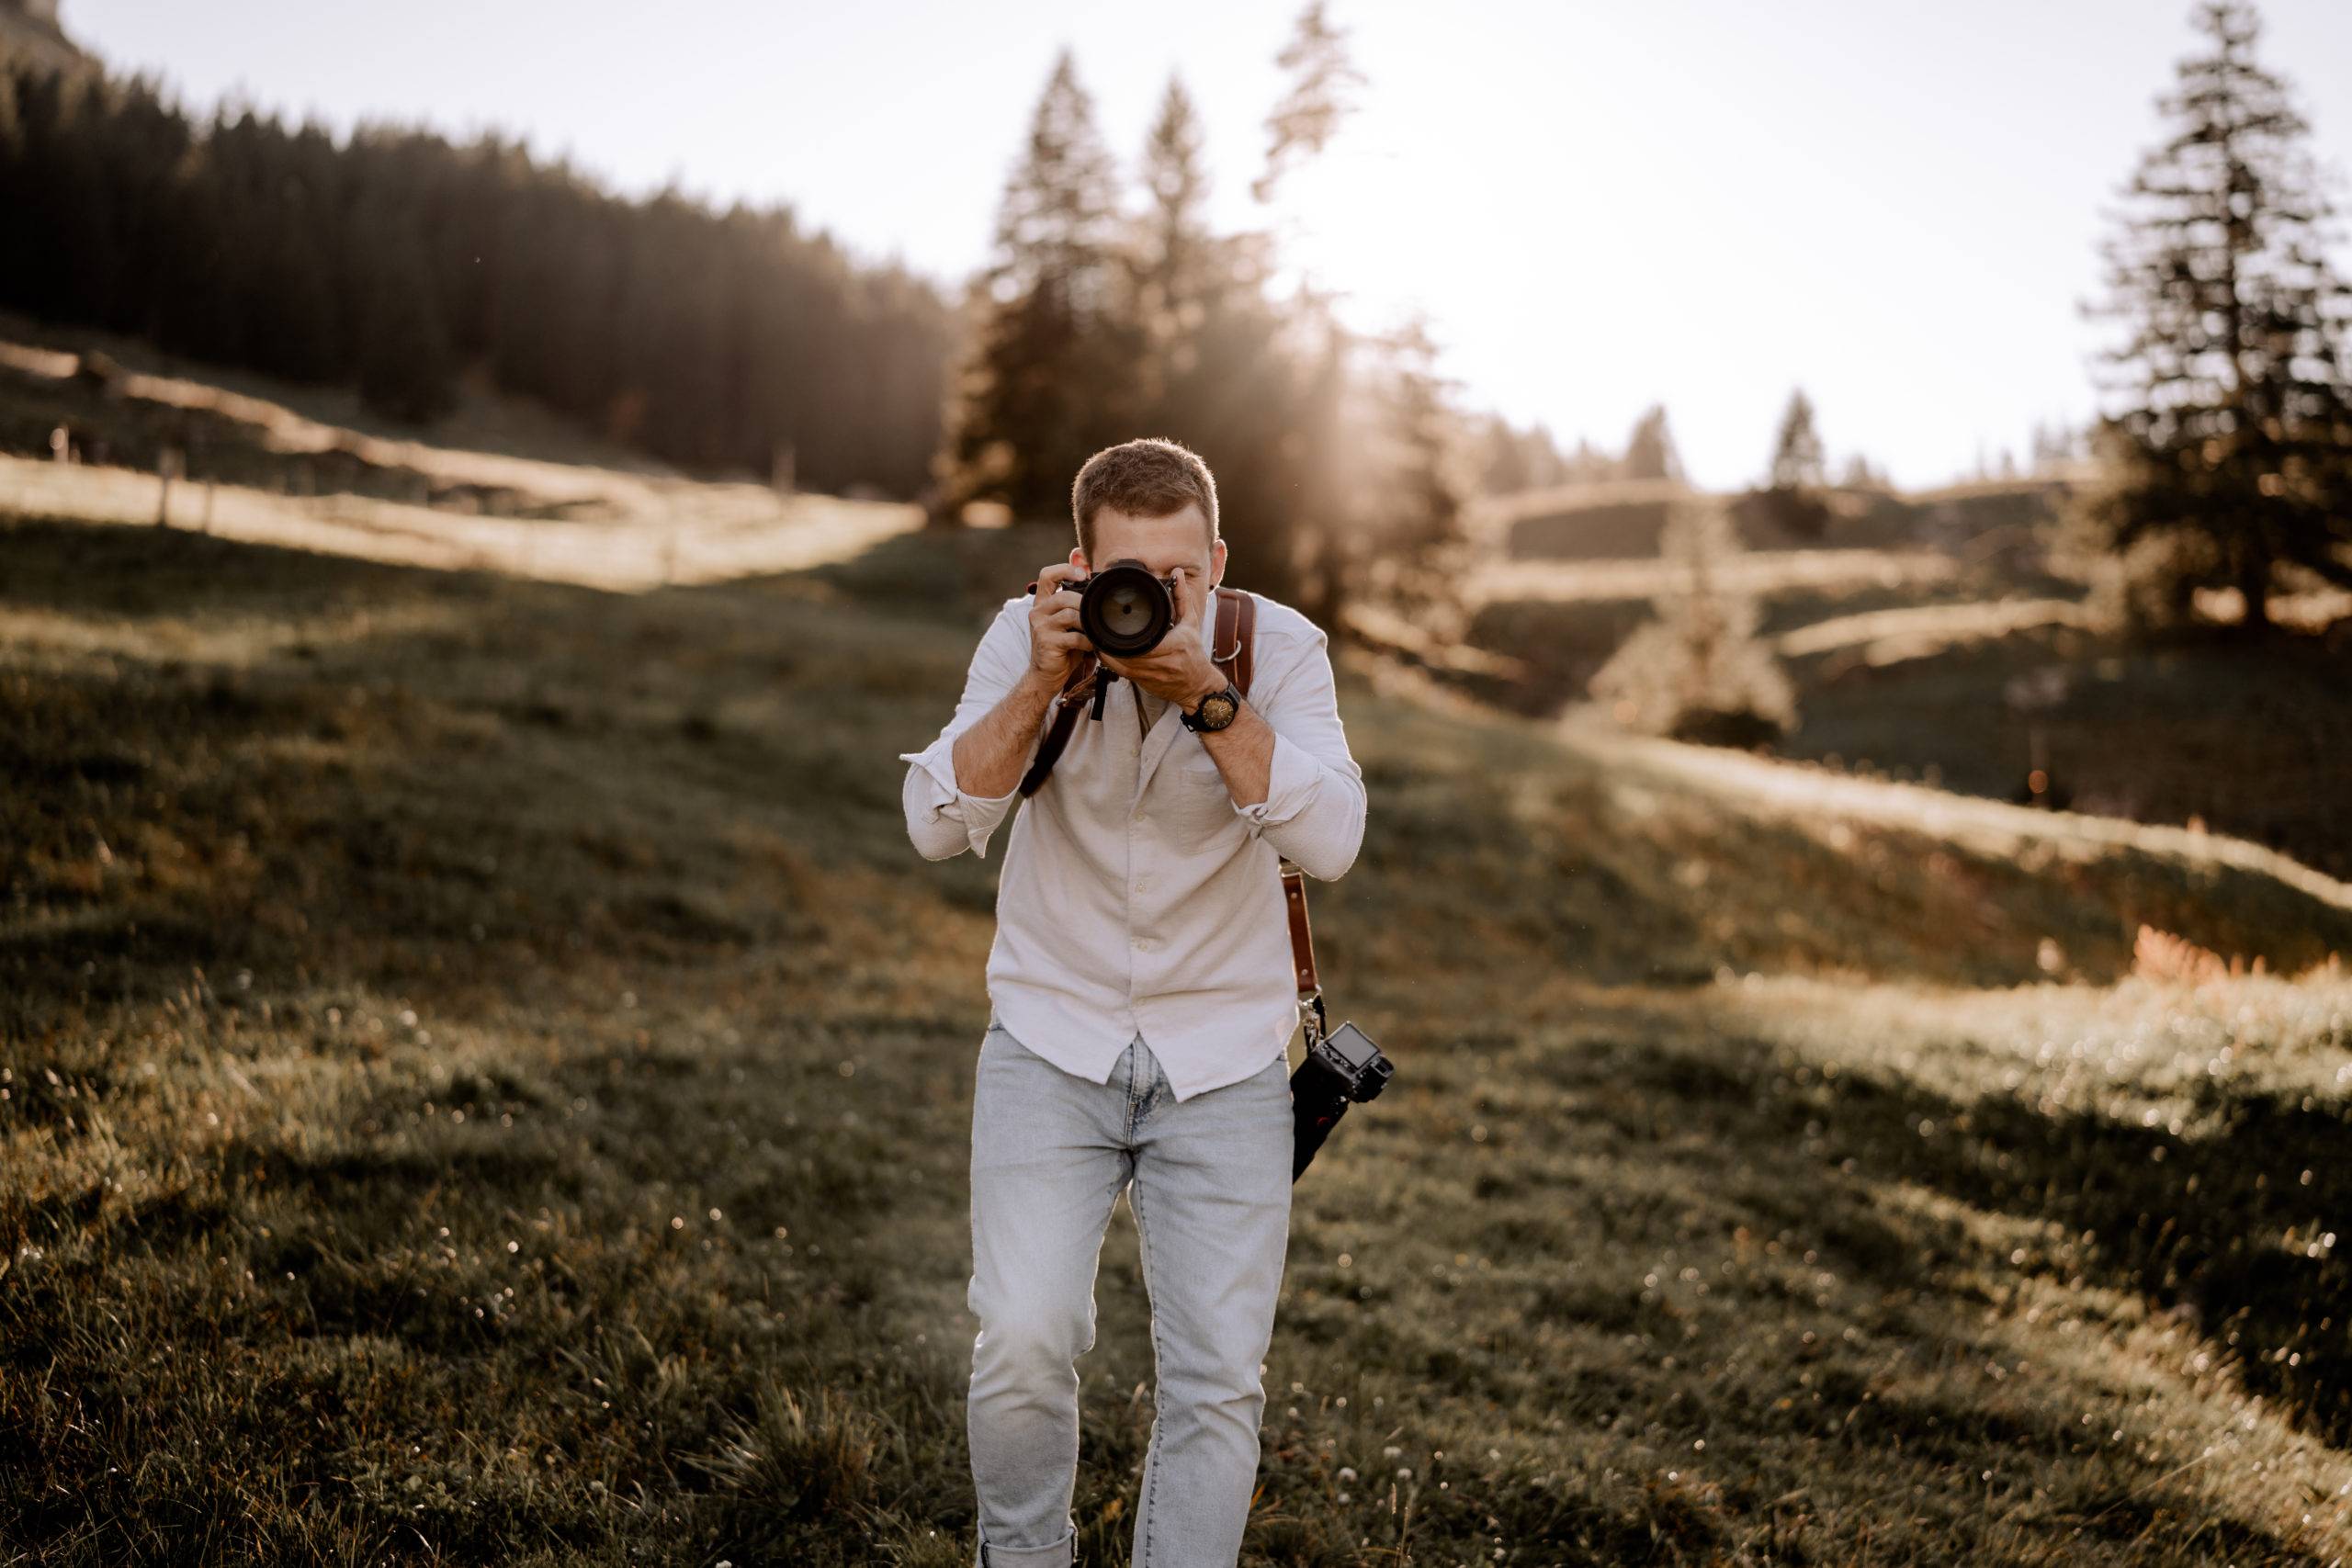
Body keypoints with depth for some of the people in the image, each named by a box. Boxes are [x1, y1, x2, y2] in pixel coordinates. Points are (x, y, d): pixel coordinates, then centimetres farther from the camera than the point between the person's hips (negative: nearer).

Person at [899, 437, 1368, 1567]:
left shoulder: (1277, 648, -9)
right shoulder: (1029, 636, -8)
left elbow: (1331, 843, -22)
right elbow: (938, 826, -16)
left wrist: (1205, 693, -29)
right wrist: (1044, 681, -26)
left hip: (1224, 1061, 1)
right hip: (1053, 1042, 0)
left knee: (1218, 1377, -2)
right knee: (1023, 1338, -13)